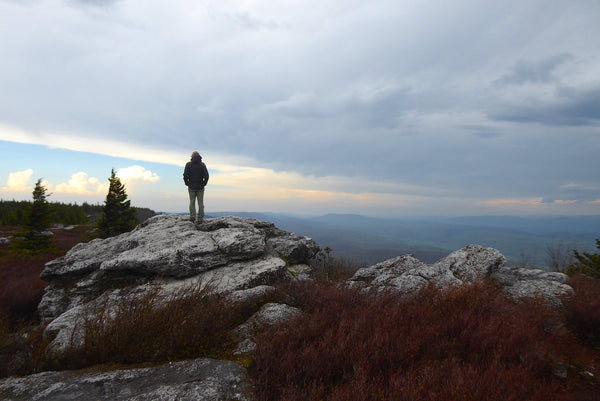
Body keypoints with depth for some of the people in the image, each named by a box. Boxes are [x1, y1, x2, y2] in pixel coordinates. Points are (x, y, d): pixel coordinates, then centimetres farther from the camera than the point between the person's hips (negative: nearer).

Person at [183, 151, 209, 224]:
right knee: (200, 203, 4)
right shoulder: (202, 164, 1)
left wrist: (187, 184, 5)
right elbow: (206, 175, -6)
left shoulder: (188, 164, 0)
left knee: (192, 202, 8)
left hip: (191, 187, 0)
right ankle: (200, 219, 2)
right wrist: (204, 184, 5)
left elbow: (185, 175, -6)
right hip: (200, 187, 0)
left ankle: (192, 217, -3)